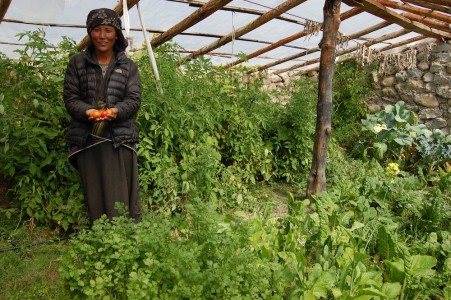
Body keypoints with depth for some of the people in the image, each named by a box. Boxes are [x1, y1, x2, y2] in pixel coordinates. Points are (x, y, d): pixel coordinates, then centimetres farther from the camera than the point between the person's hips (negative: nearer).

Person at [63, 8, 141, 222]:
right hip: (87, 139, 1)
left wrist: (116, 111, -21)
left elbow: (134, 99, 1)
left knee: (120, 198, -1)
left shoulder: (128, 66, 10)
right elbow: (70, 98, 5)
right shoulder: (77, 63, 10)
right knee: (94, 198, 4)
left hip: (120, 138, -1)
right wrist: (87, 111, -17)